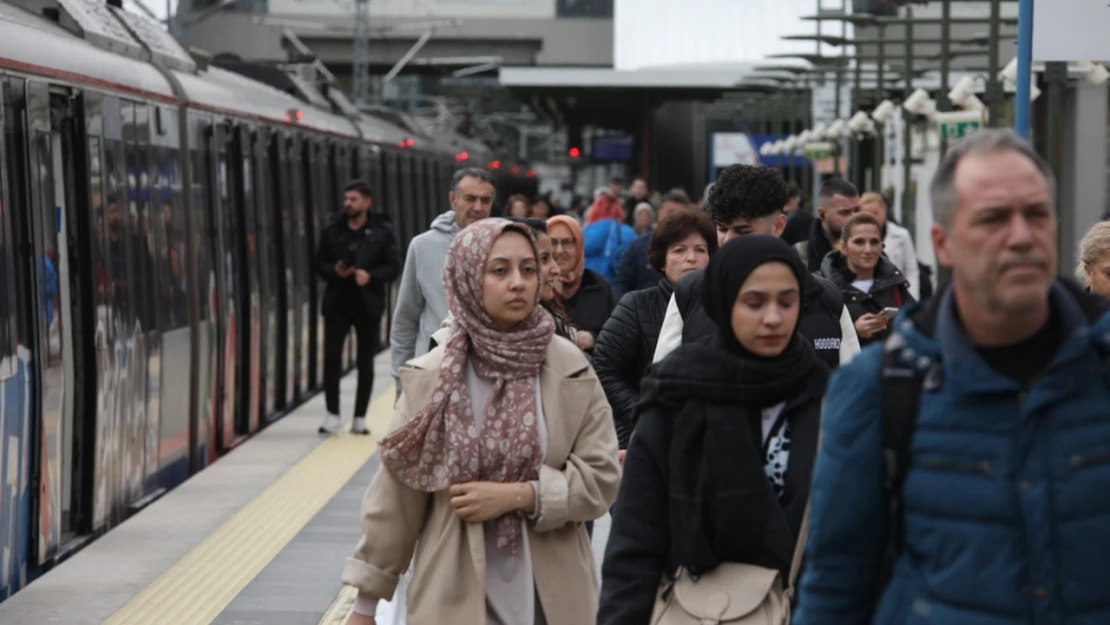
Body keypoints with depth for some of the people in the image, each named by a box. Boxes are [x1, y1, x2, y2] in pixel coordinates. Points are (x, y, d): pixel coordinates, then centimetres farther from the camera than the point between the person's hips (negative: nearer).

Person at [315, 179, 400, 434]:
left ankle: (360, 418, 15)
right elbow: (320, 263, 8)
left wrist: (371, 275, -20)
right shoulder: (332, 231, 5)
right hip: (337, 304, 1)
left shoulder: (383, 232, -2)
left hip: (368, 305, -1)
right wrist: (334, 271, -14)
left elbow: (394, 267, -3)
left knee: (366, 362, 6)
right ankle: (333, 414, 4)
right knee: (331, 357, -6)